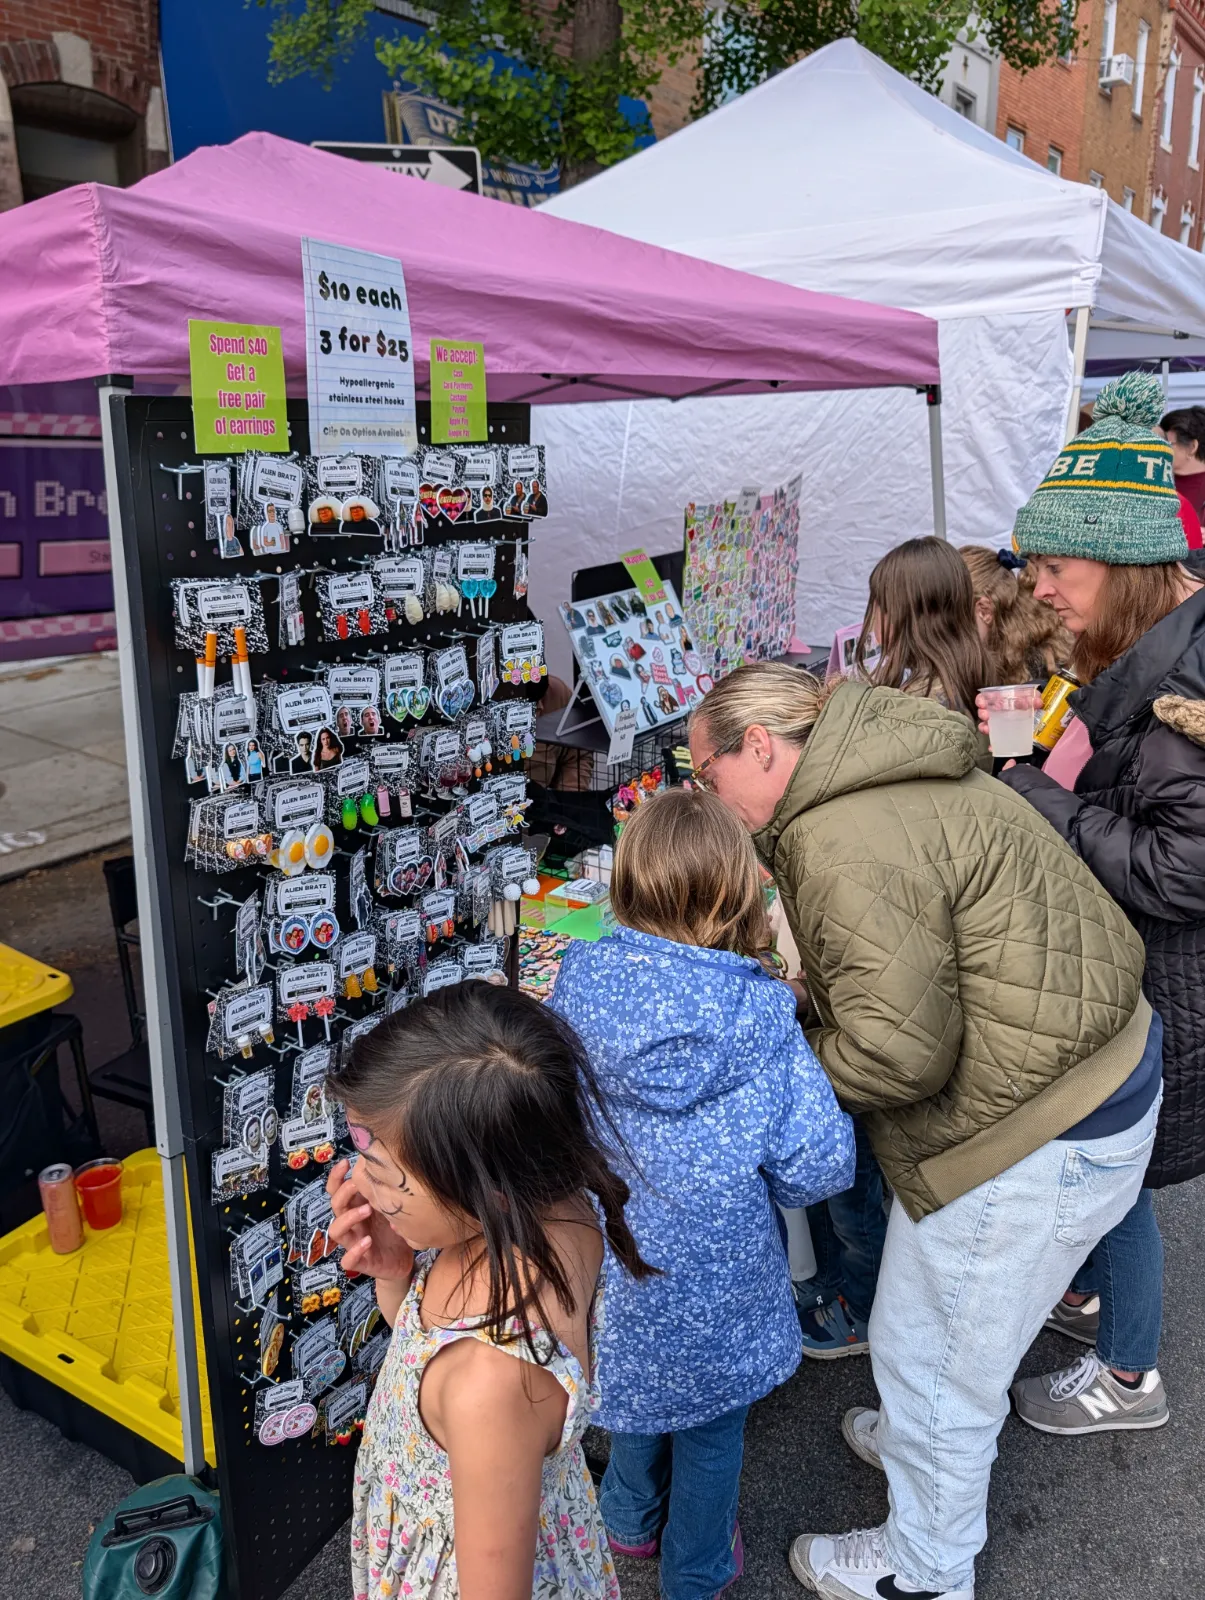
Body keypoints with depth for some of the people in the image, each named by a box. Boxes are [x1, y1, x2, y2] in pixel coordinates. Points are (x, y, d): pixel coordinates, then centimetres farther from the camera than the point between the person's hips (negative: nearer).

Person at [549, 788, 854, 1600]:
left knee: (636, 1376, 31)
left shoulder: (579, 983, -17)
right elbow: (818, 1164, -21)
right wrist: (757, 1177, 0)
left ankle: (631, 1522, 56)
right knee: (713, 1421, 23)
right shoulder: (760, 1015, -25)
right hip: (713, 1270, -3)